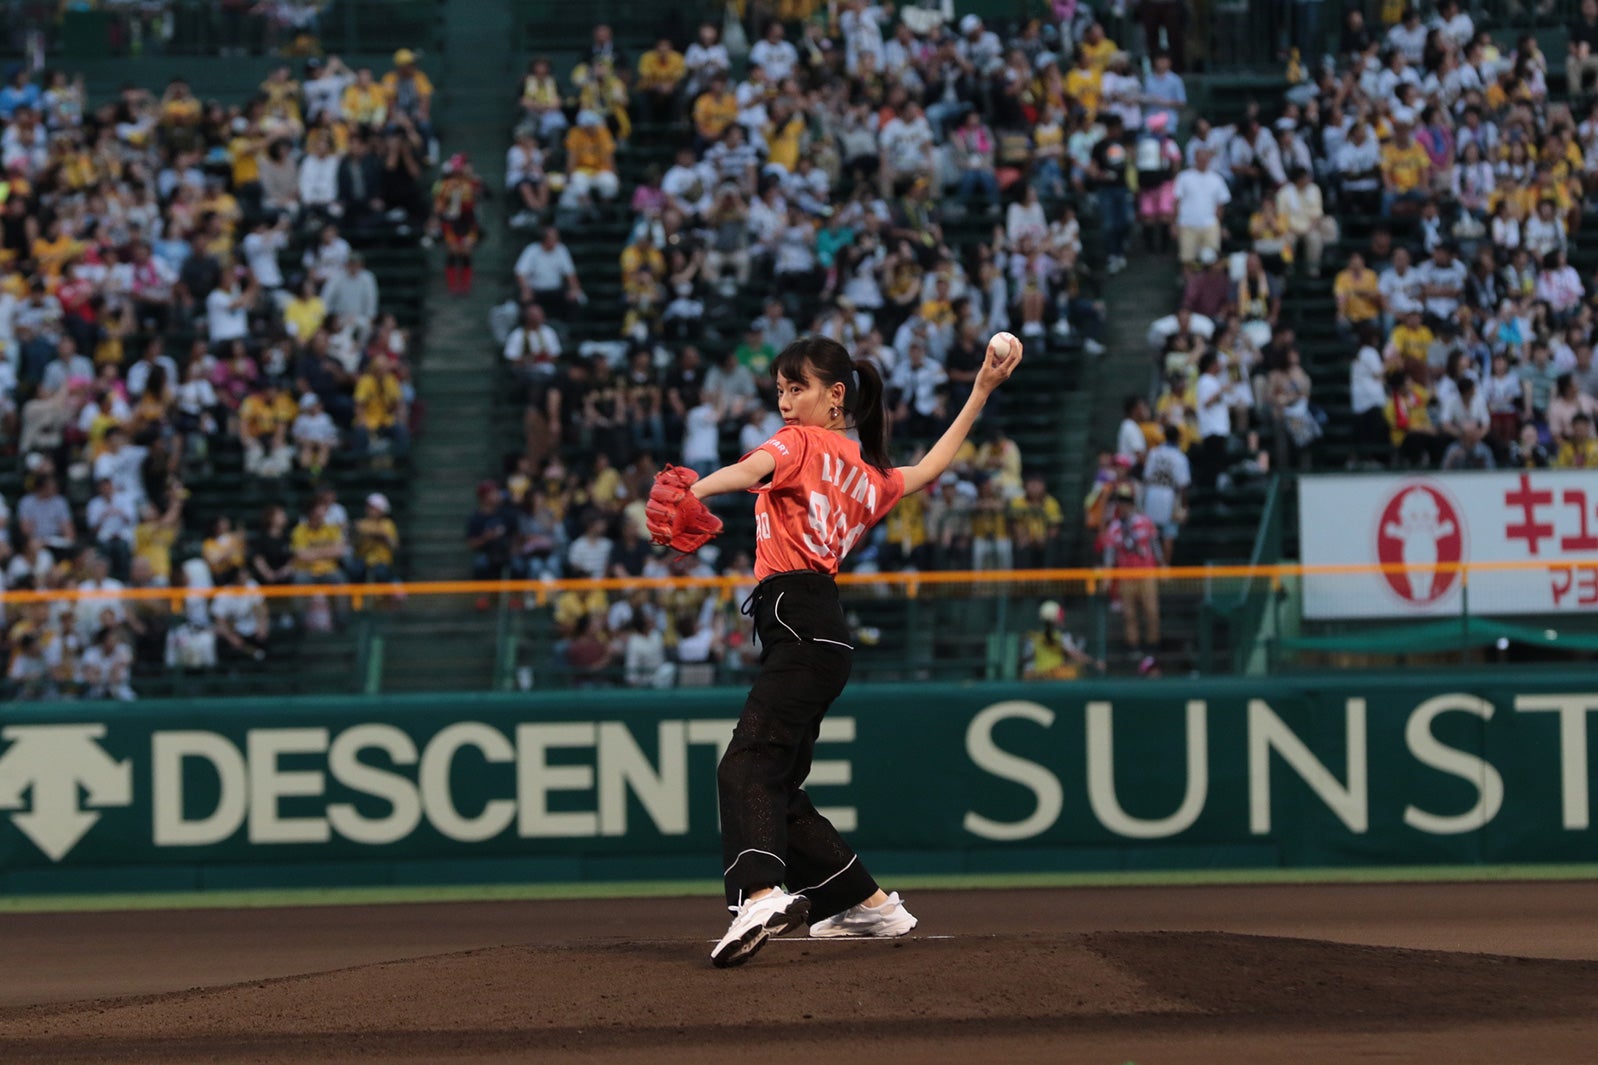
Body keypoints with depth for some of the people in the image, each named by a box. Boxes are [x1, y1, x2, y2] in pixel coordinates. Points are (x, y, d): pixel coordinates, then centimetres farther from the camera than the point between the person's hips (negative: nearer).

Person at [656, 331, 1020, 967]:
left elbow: (751, 469, -17)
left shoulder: (802, 442, 4)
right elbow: (930, 469, 44)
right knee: (779, 787, 16)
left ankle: (760, 896, -49)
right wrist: (981, 392, 50)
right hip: (816, 634, 9)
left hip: (800, 621, -9)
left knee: (747, 765, -26)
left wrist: (690, 493, -35)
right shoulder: (866, 477, 26)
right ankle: (869, 905, 23)